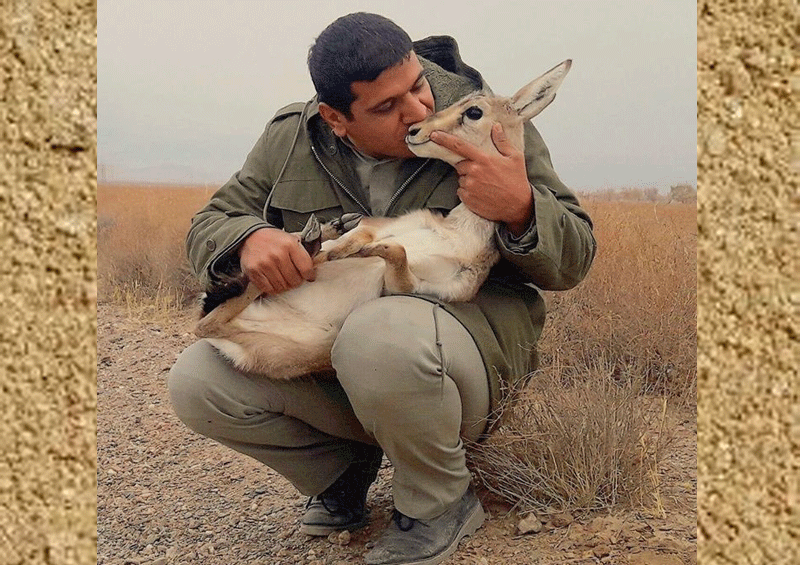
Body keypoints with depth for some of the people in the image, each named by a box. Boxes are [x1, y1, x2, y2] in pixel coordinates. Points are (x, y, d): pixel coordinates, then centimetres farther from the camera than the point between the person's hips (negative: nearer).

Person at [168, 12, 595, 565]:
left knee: (379, 335, -39)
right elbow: (208, 226, 6)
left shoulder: (487, 127, -9)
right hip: (322, 362, 5)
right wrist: (248, 238, -21)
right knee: (197, 381, -16)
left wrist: (520, 210, -29)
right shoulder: (291, 140, 0)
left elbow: (573, 261, -5)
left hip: (469, 343, -4)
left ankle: (444, 503, -8)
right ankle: (345, 468, 10)